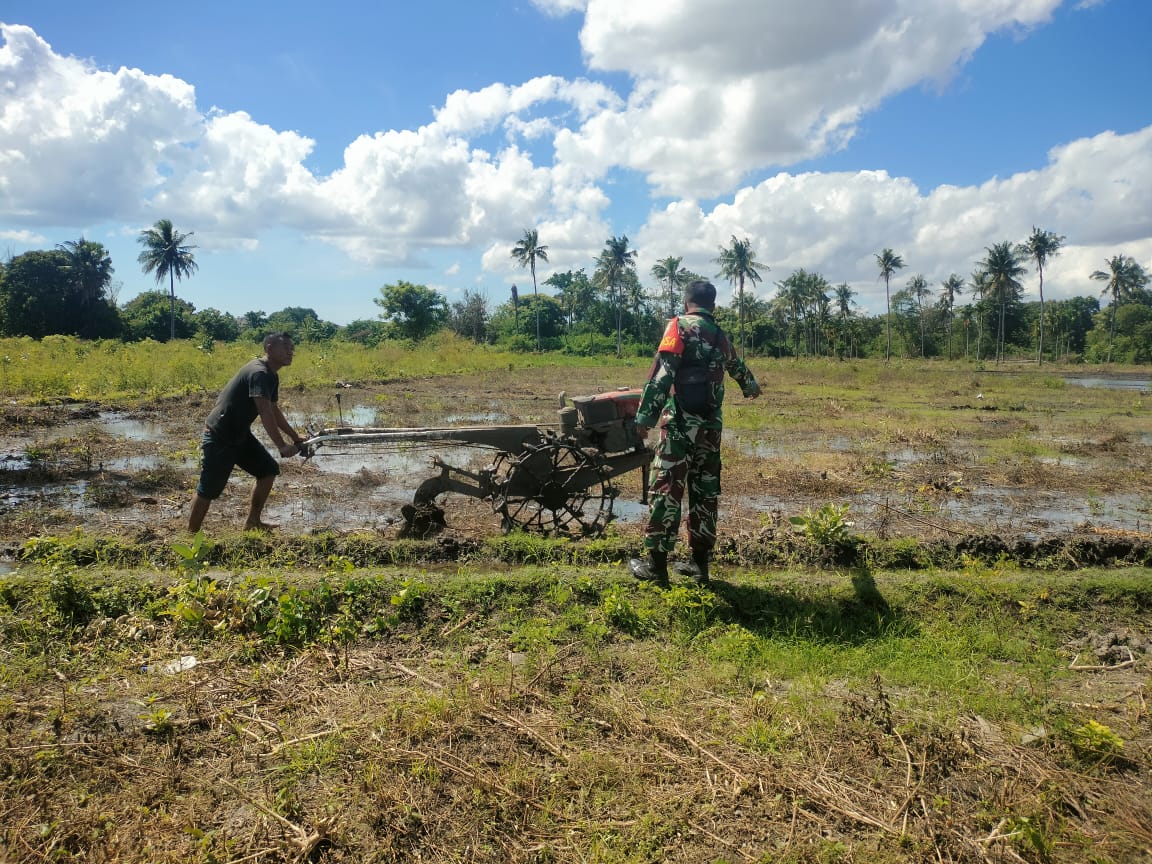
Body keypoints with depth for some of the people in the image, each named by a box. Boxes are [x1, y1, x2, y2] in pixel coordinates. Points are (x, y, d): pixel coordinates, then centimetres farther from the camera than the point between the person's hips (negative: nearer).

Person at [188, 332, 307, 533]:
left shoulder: (271, 376, 8)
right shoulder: (259, 373, -23)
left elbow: (274, 411, 19)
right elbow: (265, 413, -31)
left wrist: (295, 437, 18)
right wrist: (281, 445, -33)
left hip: (240, 434, 10)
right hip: (219, 437, -10)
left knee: (268, 470, 5)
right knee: (209, 489, -2)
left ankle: (252, 522, 14)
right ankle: (192, 535, 12)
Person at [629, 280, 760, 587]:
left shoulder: (680, 326, -3)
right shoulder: (720, 336, 16)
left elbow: (662, 373, -15)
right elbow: (737, 366, 37)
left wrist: (645, 416, -15)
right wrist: (751, 387, 58)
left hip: (680, 423, -6)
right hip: (711, 425, 6)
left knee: (666, 489, -3)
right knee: (705, 491, 11)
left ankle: (656, 564, 0)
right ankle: (700, 562, 17)